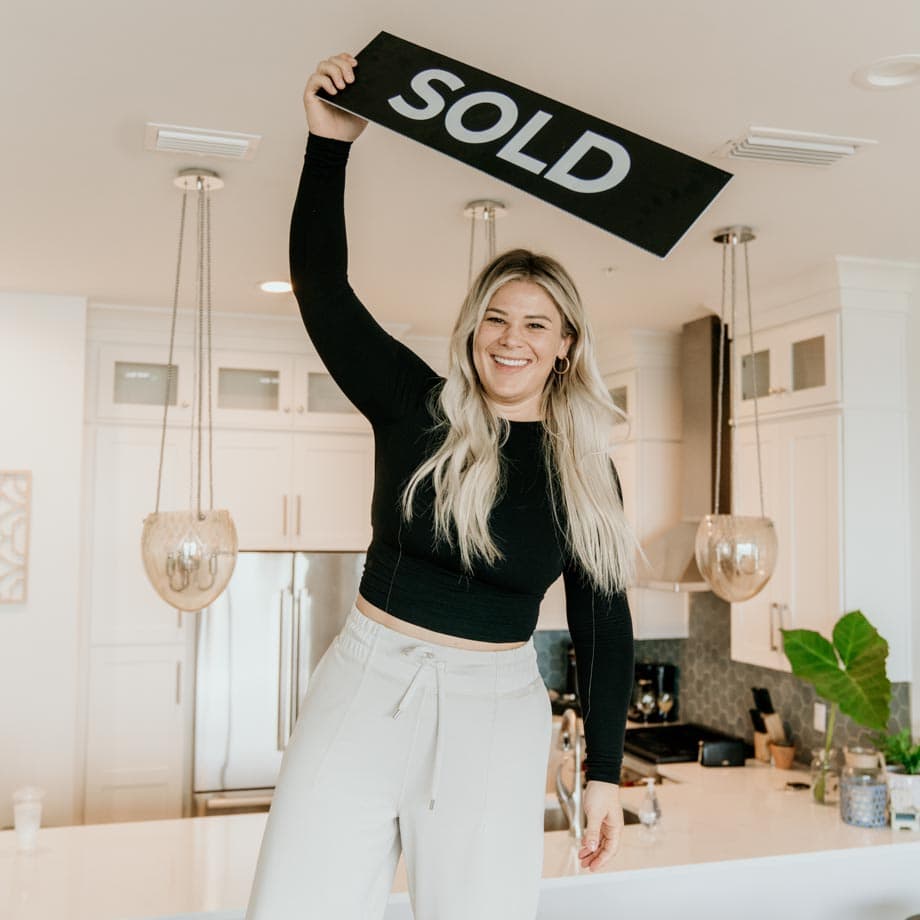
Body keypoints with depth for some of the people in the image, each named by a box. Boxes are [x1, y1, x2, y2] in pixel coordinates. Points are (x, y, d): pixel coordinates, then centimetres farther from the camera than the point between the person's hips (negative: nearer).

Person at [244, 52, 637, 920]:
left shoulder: (585, 476, 1)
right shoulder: (416, 409, 0)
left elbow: (604, 627, 5)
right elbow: (320, 285, -4)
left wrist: (605, 774, 4)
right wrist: (329, 143, -11)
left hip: (496, 713, 0)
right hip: (364, 685, 0)